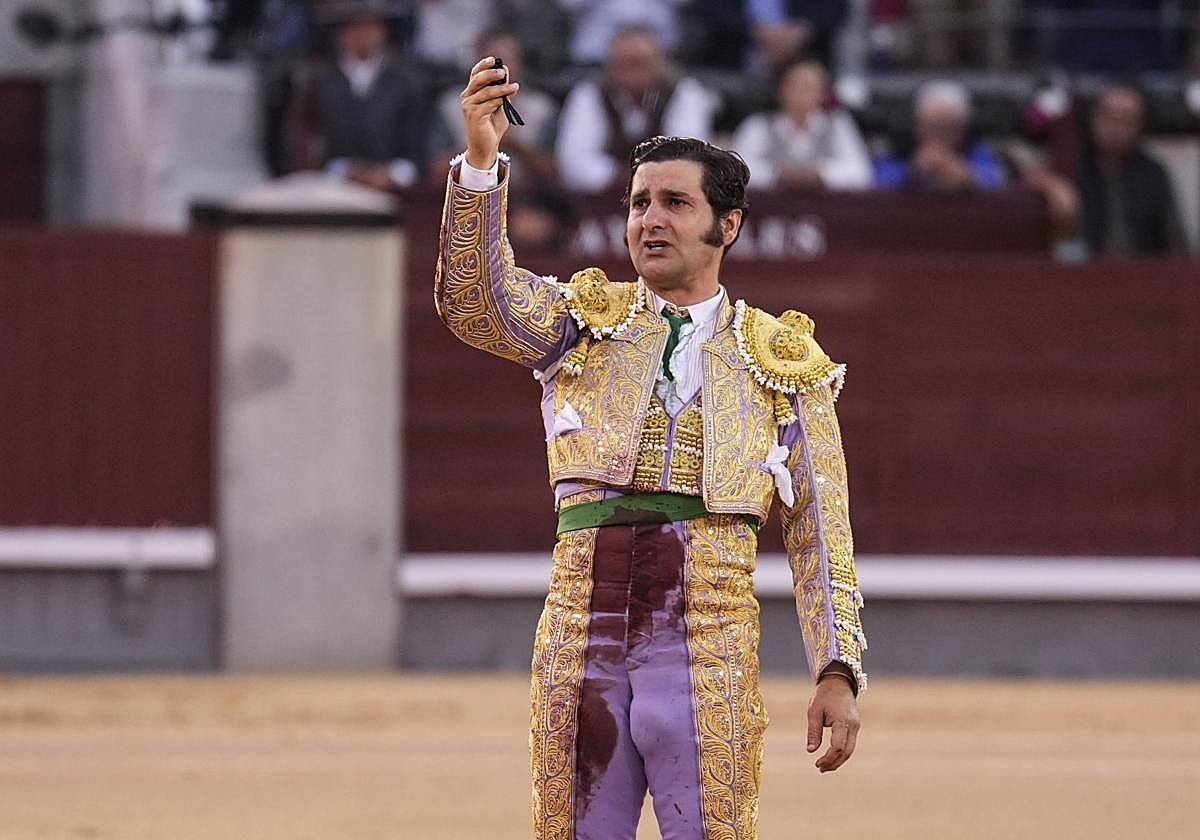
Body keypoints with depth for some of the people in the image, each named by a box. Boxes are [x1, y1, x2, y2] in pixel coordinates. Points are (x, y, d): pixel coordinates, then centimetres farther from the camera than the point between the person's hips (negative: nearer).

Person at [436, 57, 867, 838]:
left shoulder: (782, 359, 12)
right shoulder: (586, 320, 14)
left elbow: (821, 533, 9)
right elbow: (474, 300, -6)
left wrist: (839, 672, 0)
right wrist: (481, 158, -19)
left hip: (707, 651, -1)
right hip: (581, 645, 1)